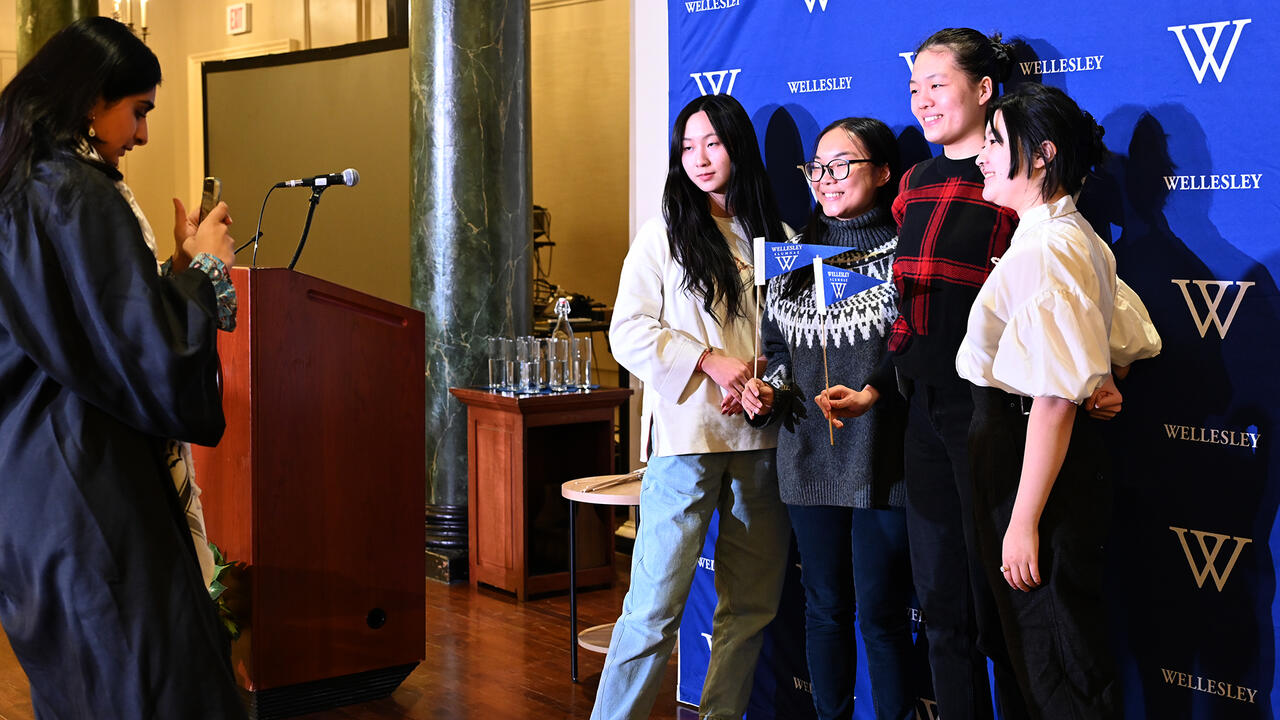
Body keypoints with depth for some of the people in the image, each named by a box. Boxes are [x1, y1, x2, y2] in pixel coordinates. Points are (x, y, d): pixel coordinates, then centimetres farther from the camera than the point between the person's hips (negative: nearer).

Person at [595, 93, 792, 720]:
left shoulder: (775, 238, 13)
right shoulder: (663, 236, 4)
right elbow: (628, 333, -3)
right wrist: (711, 361, -13)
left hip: (762, 437, 4)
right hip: (687, 434, -4)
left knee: (753, 601, 8)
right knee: (656, 602, -7)